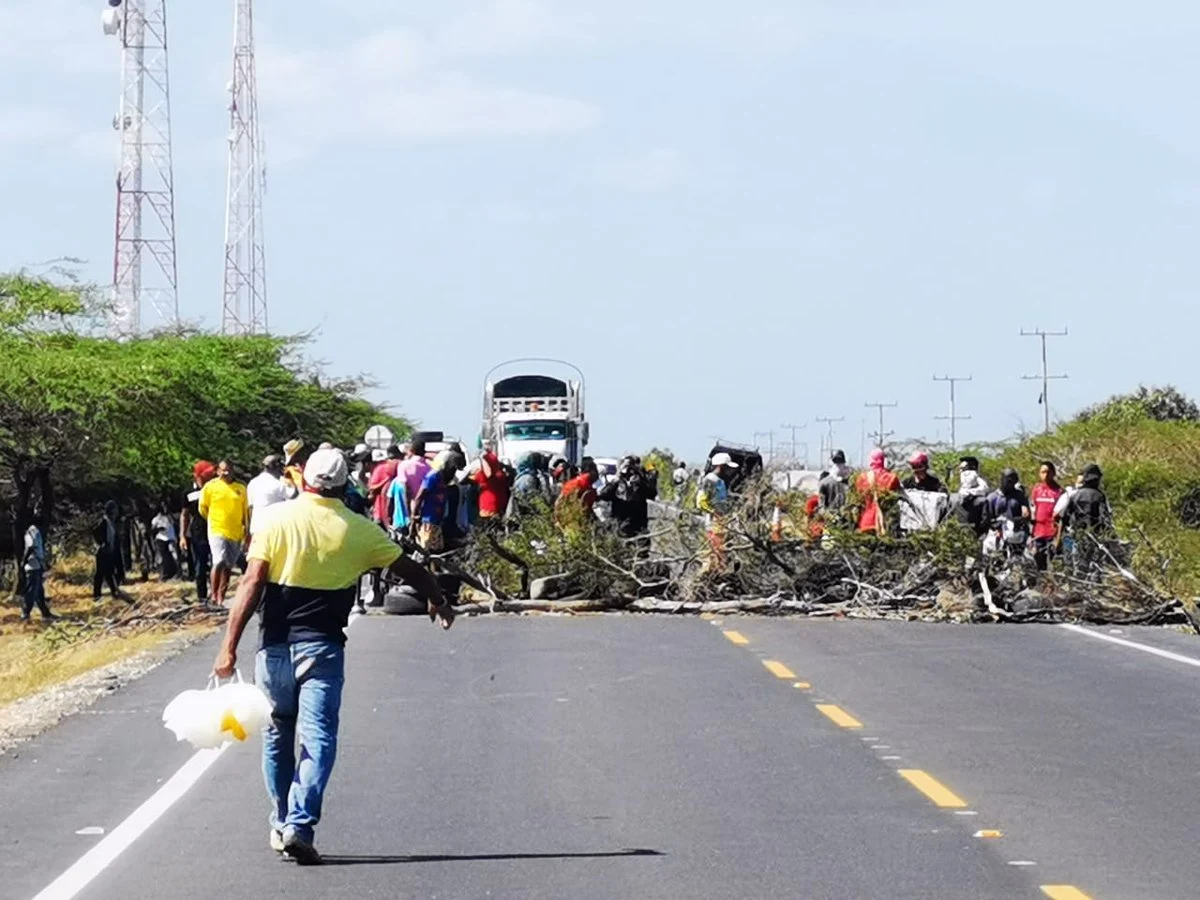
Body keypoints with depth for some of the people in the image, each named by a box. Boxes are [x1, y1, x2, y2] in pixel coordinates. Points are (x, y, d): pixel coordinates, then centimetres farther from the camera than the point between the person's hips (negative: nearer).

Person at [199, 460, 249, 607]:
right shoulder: (210, 486, -3)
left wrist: (247, 532, 9)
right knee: (220, 561, -19)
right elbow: (203, 508, 7)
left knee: (228, 566, 8)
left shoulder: (241, 488, 4)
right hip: (217, 532, -3)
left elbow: (246, 512, 10)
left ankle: (221, 597, 17)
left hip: (236, 534, 4)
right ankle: (214, 594, -8)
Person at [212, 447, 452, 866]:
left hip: (275, 646, 1)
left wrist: (229, 647, -10)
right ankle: (299, 826, -20)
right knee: (318, 740, -4)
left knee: (278, 735, 17)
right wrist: (437, 600, 33)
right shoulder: (358, 531, 1)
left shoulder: (278, 520, -2)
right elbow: (408, 569, 14)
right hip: (322, 647, -1)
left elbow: (251, 585, -9)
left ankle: (282, 824, 24)